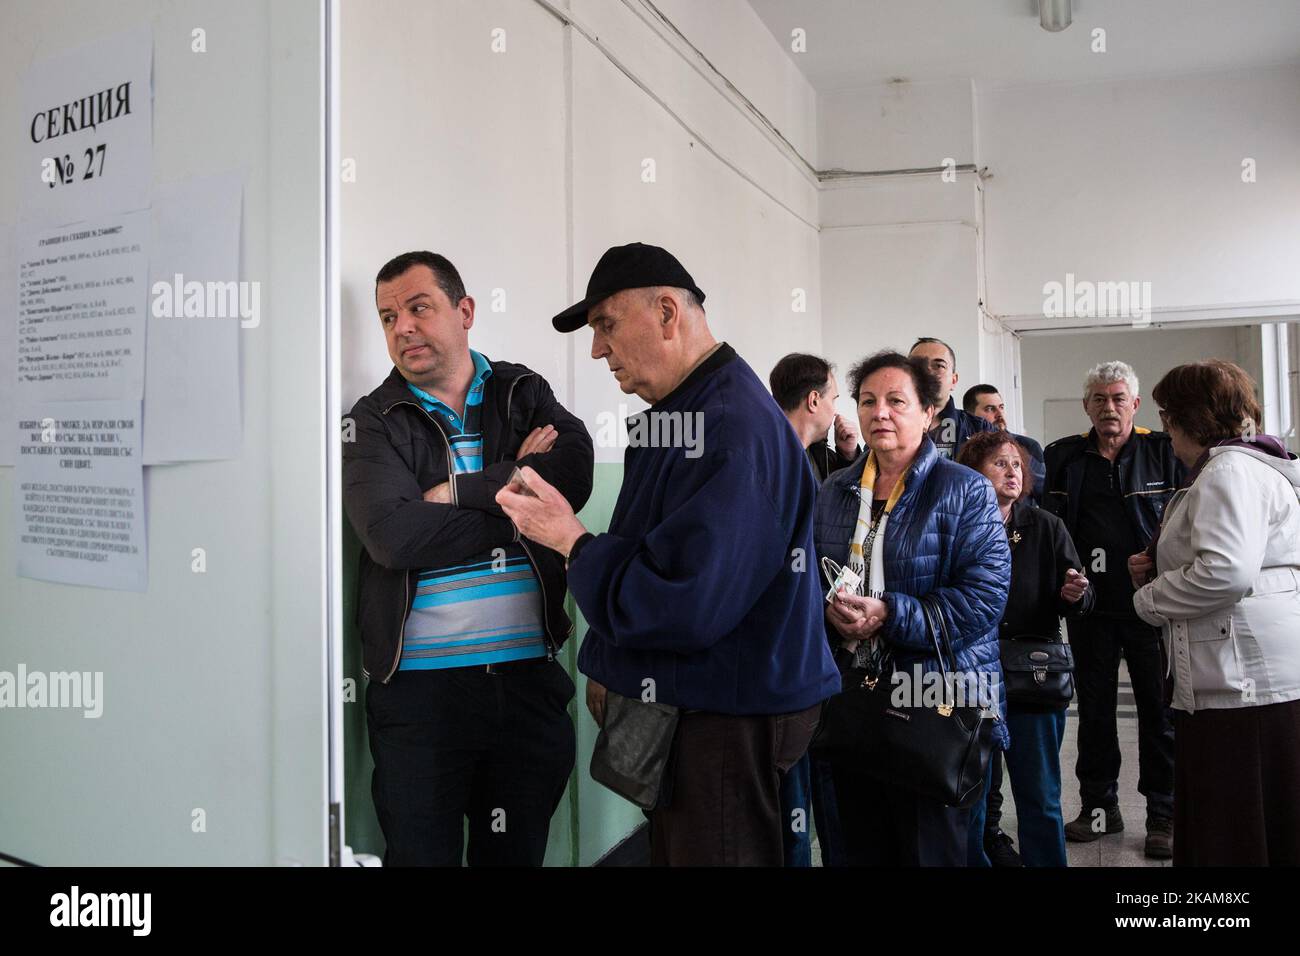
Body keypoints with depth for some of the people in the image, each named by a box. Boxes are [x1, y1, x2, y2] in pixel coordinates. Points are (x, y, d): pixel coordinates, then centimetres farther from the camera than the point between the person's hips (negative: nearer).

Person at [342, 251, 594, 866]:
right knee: (421, 853, 5)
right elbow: (394, 534, -15)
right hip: (420, 686, -2)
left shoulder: (526, 395, 10)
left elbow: (572, 476, -10)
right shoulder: (373, 422, 3)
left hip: (529, 676, 2)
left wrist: (458, 492, -12)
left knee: (517, 852, 15)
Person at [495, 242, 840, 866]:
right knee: (669, 849, 20)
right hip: (671, 701, 10)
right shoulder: (676, 413, 10)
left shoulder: (735, 427, -23)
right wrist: (611, 664, 14)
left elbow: (684, 605, -29)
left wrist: (572, 540, -16)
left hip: (729, 723, -10)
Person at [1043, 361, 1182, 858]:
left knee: (1159, 709, 4)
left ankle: (1164, 816, 17)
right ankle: (1100, 806, 25)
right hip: (1089, 606, 3)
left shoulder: (1164, 452, 1)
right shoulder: (1063, 457, 7)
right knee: (1094, 707, 12)